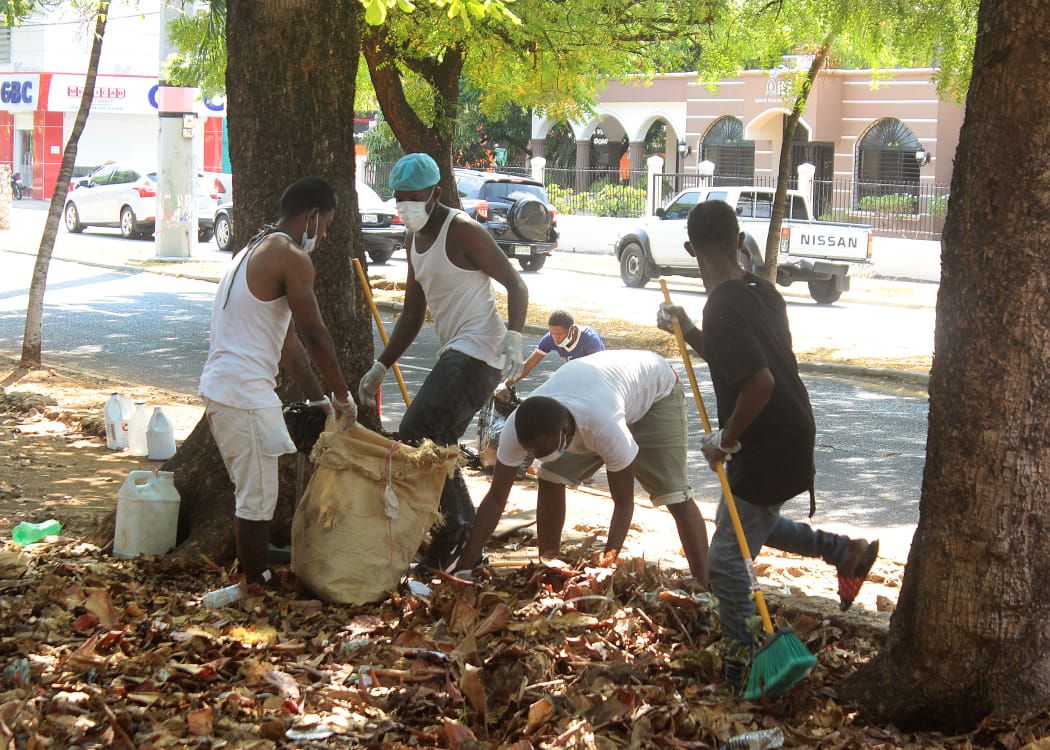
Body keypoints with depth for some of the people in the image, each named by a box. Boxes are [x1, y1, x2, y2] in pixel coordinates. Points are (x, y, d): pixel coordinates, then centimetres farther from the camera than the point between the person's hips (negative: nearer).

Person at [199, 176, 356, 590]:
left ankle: (251, 575, 29)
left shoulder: (255, 251, 20)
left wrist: (320, 399, 20)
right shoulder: (291, 258, -12)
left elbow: (289, 341, 21)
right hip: (245, 396, -10)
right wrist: (343, 397, 1)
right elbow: (315, 336, -10)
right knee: (257, 499, 0)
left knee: (248, 492, 20)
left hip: (219, 386, 10)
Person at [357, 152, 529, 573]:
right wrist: (380, 369, 20)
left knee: (416, 438, -17)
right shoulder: (415, 238, 17)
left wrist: (513, 337, -29)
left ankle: (453, 530, -8)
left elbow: (515, 285, -14)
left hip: (477, 351, -10)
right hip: (454, 354, 10)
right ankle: (462, 538, 21)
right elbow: (413, 314, 22)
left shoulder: (461, 231, -11)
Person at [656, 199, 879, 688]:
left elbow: (760, 381, -33)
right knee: (744, 522, 32)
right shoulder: (760, 291, 5)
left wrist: (726, 440, -20)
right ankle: (847, 552, 36)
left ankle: (739, 674, 8)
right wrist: (688, 333, 13)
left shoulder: (723, 309, -24)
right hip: (792, 441, 9)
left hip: (765, 451, -9)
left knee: (728, 560, 0)